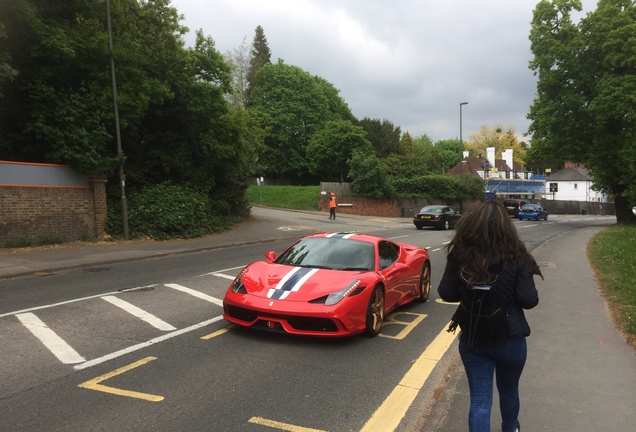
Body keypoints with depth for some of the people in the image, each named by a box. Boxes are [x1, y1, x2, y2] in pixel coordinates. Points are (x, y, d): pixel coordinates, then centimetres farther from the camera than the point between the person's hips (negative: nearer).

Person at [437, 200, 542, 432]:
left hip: (472, 339, 0)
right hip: (510, 339, 0)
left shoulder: (460, 255, -11)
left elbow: (446, 293, -6)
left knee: (479, 400, 10)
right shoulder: (515, 257, -17)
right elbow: (529, 300, -16)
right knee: (509, 390, 27)